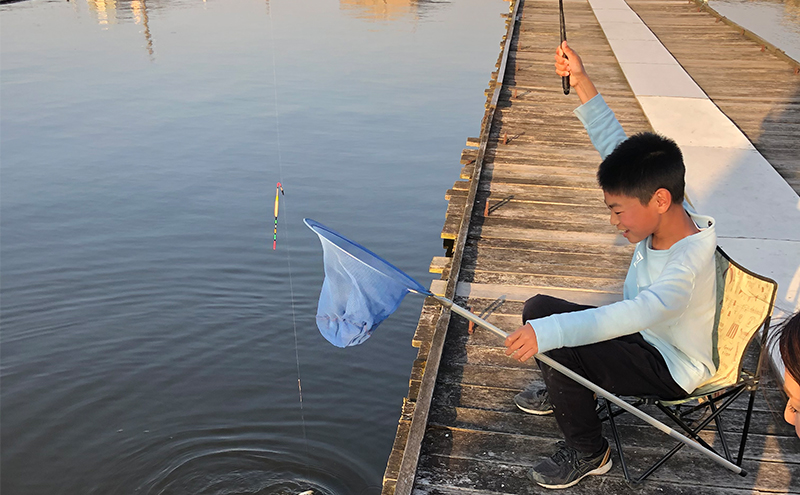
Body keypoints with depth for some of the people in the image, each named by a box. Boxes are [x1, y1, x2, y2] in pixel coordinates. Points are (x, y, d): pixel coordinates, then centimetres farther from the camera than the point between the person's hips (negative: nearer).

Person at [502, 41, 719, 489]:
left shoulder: (690, 264, -36)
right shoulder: (668, 216, -12)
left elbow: (640, 312, -53)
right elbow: (615, 145, -7)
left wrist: (547, 333, -62)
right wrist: (582, 83, -14)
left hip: (674, 369, -9)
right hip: (644, 335, 9)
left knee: (561, 348, -28)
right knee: (538, 308, 4)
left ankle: (588, 452, -2)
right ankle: (563, 395, 30)